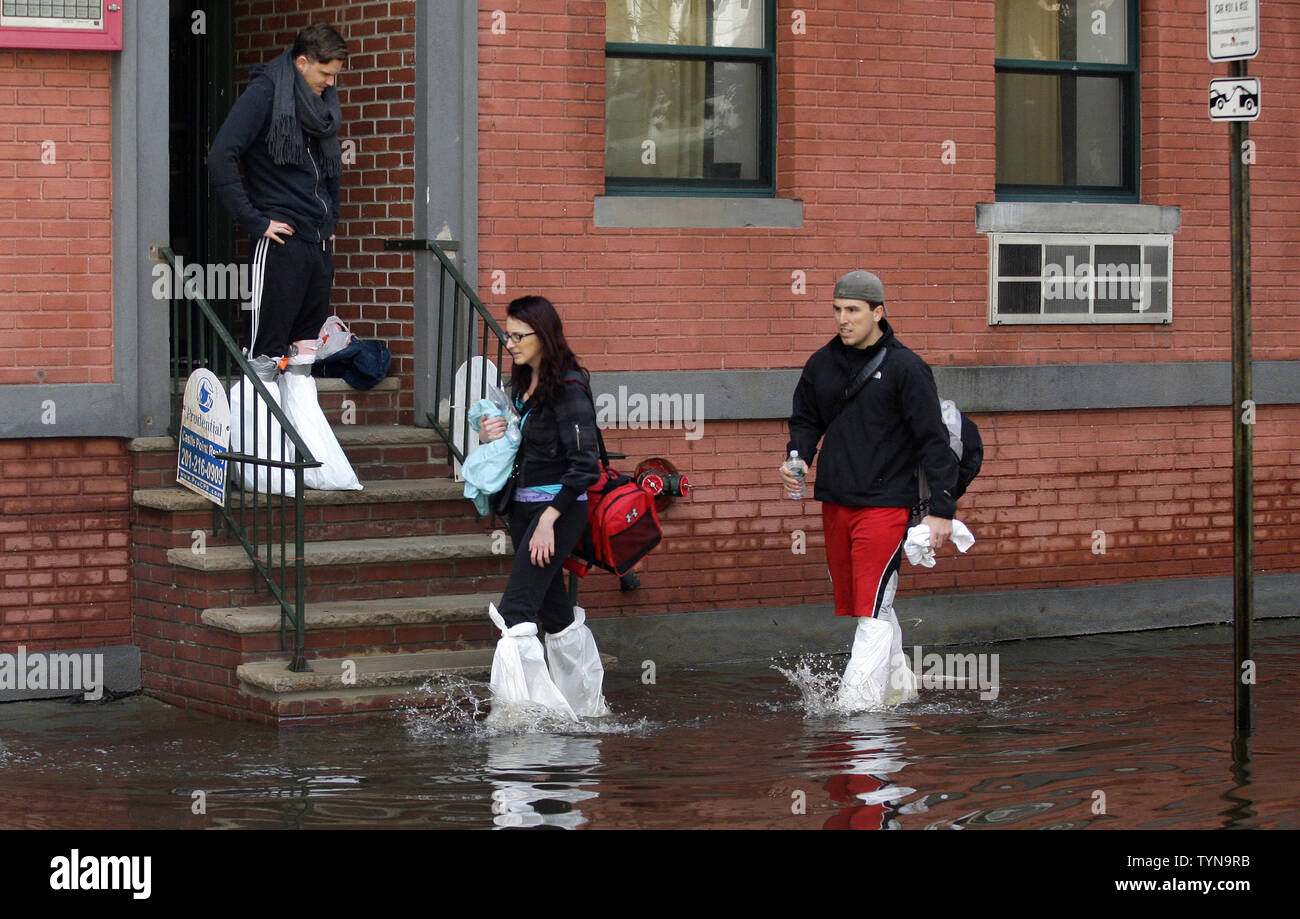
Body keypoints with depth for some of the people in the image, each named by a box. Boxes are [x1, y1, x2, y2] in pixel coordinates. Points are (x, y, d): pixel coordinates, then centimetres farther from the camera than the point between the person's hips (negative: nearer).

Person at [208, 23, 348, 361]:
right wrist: (254, 221, -16)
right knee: (267, 349, -9)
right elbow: (220, 158, -16)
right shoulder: (265, 93, -8)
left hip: (320, 244, 8)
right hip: (280, 242, -8)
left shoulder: (321, 101, 15)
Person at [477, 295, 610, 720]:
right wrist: (489, 437, 2)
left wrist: (549, 519, -22)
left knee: (514, 611, -17)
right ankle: (587, 705, 24)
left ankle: (519, 706, -16)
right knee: (554, 610, 14)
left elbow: (585, 465, -18)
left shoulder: (568, 388, -15)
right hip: (523, 508, 9)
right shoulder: (522, 384, 11)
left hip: (559, 508, -9)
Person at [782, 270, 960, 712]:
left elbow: (933, 440, -8)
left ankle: (856, 705, -11)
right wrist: (797, 457, -1)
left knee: (873, 612, -10)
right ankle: (898, 683, 29)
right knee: (853, 603, 14)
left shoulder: (905, 368, -7)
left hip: (886, 504, -6)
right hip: (836, 504, 6)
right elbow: (806, 420, 21)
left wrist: (941, 509, -13)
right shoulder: (822, 364, 8)